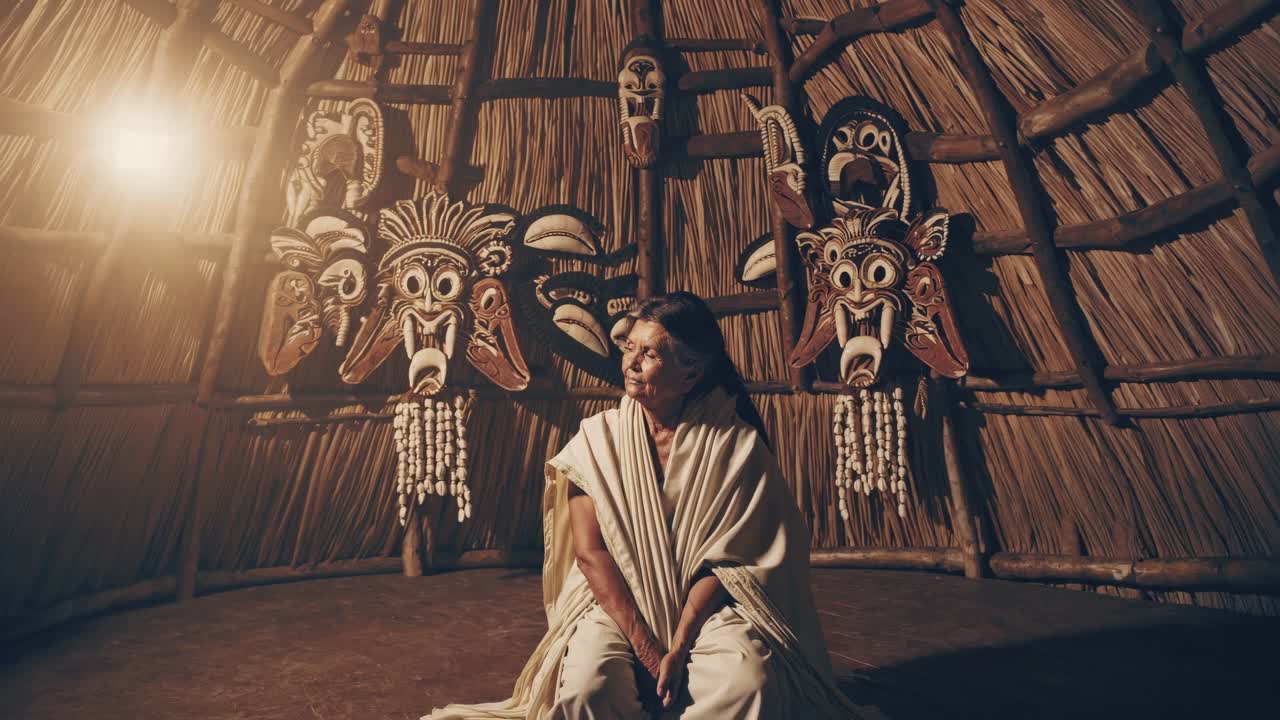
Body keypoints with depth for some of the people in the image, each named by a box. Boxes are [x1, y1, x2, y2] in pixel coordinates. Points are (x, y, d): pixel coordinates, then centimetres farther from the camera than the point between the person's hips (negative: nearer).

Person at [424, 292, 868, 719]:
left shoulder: (735, 443, -8)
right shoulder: (598, 437, -5)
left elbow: (727, 559, -7)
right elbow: (590, 552, -8)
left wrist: (679, 646, -17)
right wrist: (646, 648, -16)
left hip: (704, 605, 0)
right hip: (617, 600, 1)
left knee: (750, 680, -28)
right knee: (587, 682, -27)